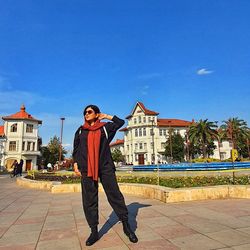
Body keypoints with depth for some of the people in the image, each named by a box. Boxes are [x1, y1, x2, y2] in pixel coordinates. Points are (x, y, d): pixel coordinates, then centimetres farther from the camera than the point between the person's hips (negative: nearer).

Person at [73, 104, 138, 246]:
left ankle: (126, 226, 12)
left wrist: (106, 116, 18)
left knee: (115, 195, -1)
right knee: (89, 200, 3)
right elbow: (76, 150, 15)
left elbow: (121, 122, 16)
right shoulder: (80, 131, 15)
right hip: (87, 169, 2)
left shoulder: (105, 127, 10)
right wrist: (76, 165, 5)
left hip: (105, 167, -2)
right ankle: (94, 232, 15)